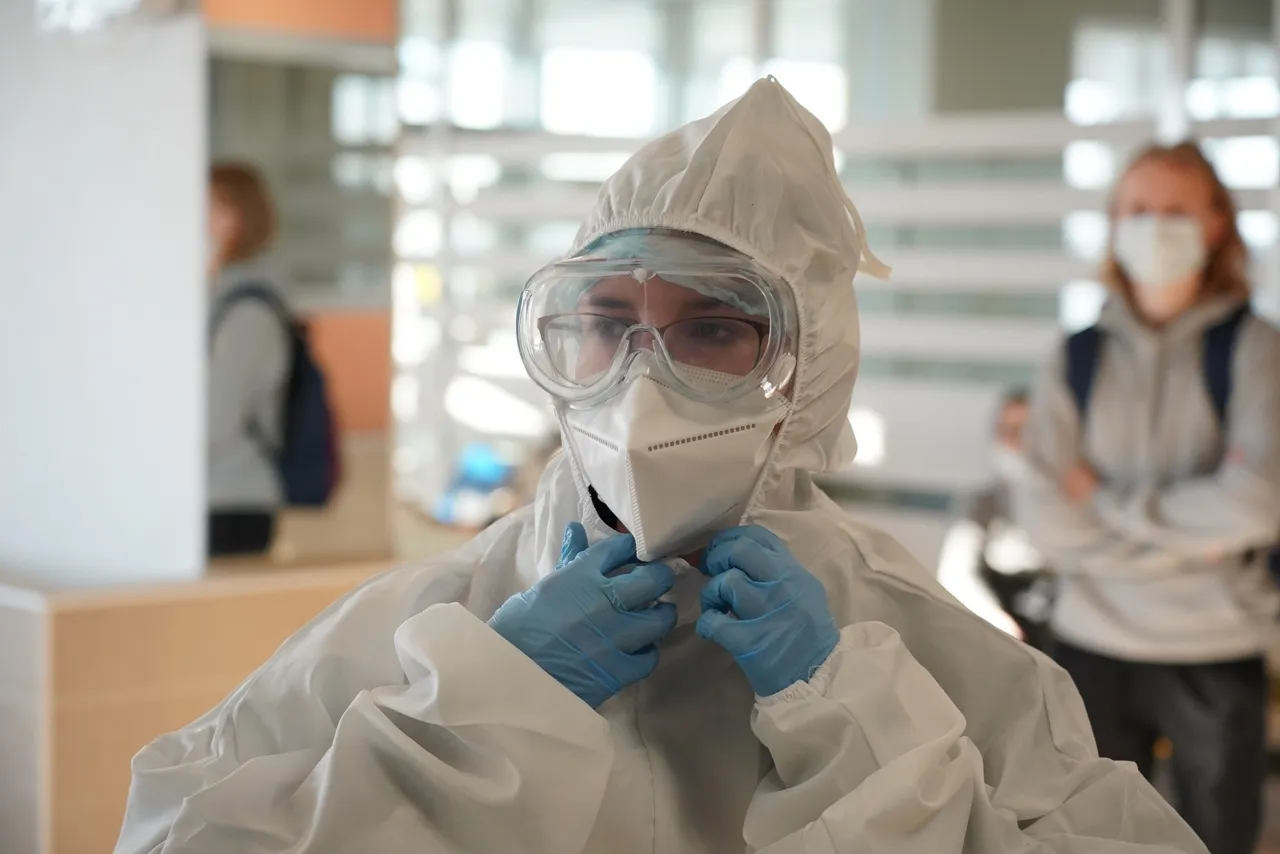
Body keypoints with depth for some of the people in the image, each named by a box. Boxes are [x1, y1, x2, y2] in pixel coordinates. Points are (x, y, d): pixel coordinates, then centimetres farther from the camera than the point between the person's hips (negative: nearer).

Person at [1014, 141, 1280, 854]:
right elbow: (1044, 513, -5)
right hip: (1095, 646, 2)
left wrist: (1108, 506, -9)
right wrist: (1183, 538, -12)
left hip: (1217, 656, -1)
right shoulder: (1078, 359, 4)